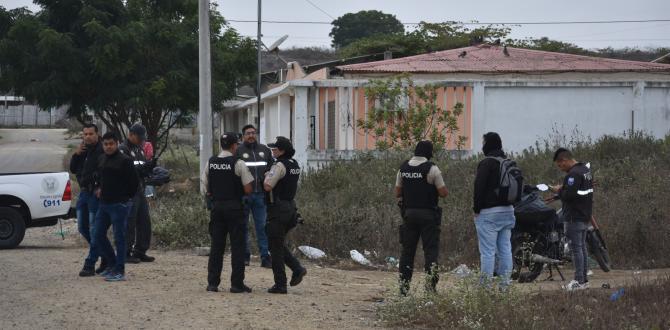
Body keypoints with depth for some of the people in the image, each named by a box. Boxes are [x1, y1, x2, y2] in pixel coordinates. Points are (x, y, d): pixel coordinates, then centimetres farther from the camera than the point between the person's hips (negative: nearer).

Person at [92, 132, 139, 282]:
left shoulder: (124, 161, -11)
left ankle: (119, 271, 0)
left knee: (119, 238, -5)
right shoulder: (102, 159, 13)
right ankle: (112, 264, 26)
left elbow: (134, 182, -9)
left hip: (119, 205, -8)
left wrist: (126, 197, 0)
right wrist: (99, 188, 16)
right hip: (104, 204, 8)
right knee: (98, 236, 11)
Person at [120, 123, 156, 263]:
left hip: (140, 191, 9)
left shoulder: (139, 150, 19)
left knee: (144, 222, 9)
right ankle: (126, 253, -4)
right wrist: (141, 168, -26)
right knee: (129, 223, -8)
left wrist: (150, 166, 0)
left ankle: (140, 252, 16)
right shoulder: (123, 150, -8)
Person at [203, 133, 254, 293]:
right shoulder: (238, 164, -11)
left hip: (216, 206, 5)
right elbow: (248, 190, -11)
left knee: (216, 245, 9)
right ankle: (237, 284, 2)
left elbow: (207, 189, 9)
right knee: (237, 246, 2)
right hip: (234, 207, -4)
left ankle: (212, 283, 8)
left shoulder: (210, 163, 5)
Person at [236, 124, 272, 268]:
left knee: (262, 226, 0)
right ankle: (245, 255, 15)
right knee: (243, 227, 6)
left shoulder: (265, 151, 14)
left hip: (260, 195, 3)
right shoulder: (238, 151, 1)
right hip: (243, 195, -2)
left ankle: (265, 257, 0)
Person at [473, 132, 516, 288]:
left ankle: (486, 285, -7)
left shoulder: (486, 163, -12)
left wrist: (476, 209, -8)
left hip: (489, 212, -8)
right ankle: (505, 283, 12)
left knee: (487, 250, -6)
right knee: (505, 249, 10)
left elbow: (479, 187, -16)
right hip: (508, 210, 8)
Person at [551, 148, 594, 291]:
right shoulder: (586, 170, 15)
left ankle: (579, 281, -8)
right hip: (585, 215, 10)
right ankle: (584, 279, 17)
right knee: (582, 247, 13)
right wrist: (563, 190, 14)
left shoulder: (573, 174, -18)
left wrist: (559, 191, -6)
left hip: (574, 217, -10)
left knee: (576, 248, -8)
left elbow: (569, 195, -25)